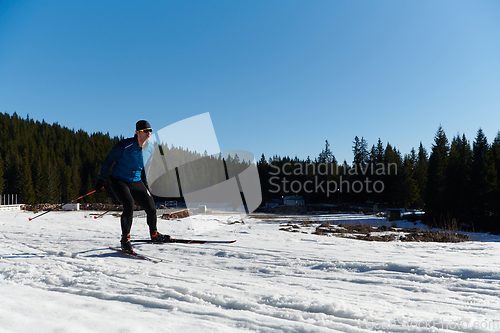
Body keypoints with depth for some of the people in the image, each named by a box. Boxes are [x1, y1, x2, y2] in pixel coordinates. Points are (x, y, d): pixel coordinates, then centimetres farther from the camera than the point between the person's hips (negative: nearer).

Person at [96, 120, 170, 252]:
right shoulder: (125, 145, -19)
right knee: (129, 206, -26)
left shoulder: (150, 149, -2)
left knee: (151, 208, 1)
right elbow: (108, 160, -9)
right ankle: (125, 240, -10)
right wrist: (101, 180, -6)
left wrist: (145, 182, 20)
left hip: (136, 182, 5)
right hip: (118, 181, -5)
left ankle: (154, 235, 26)